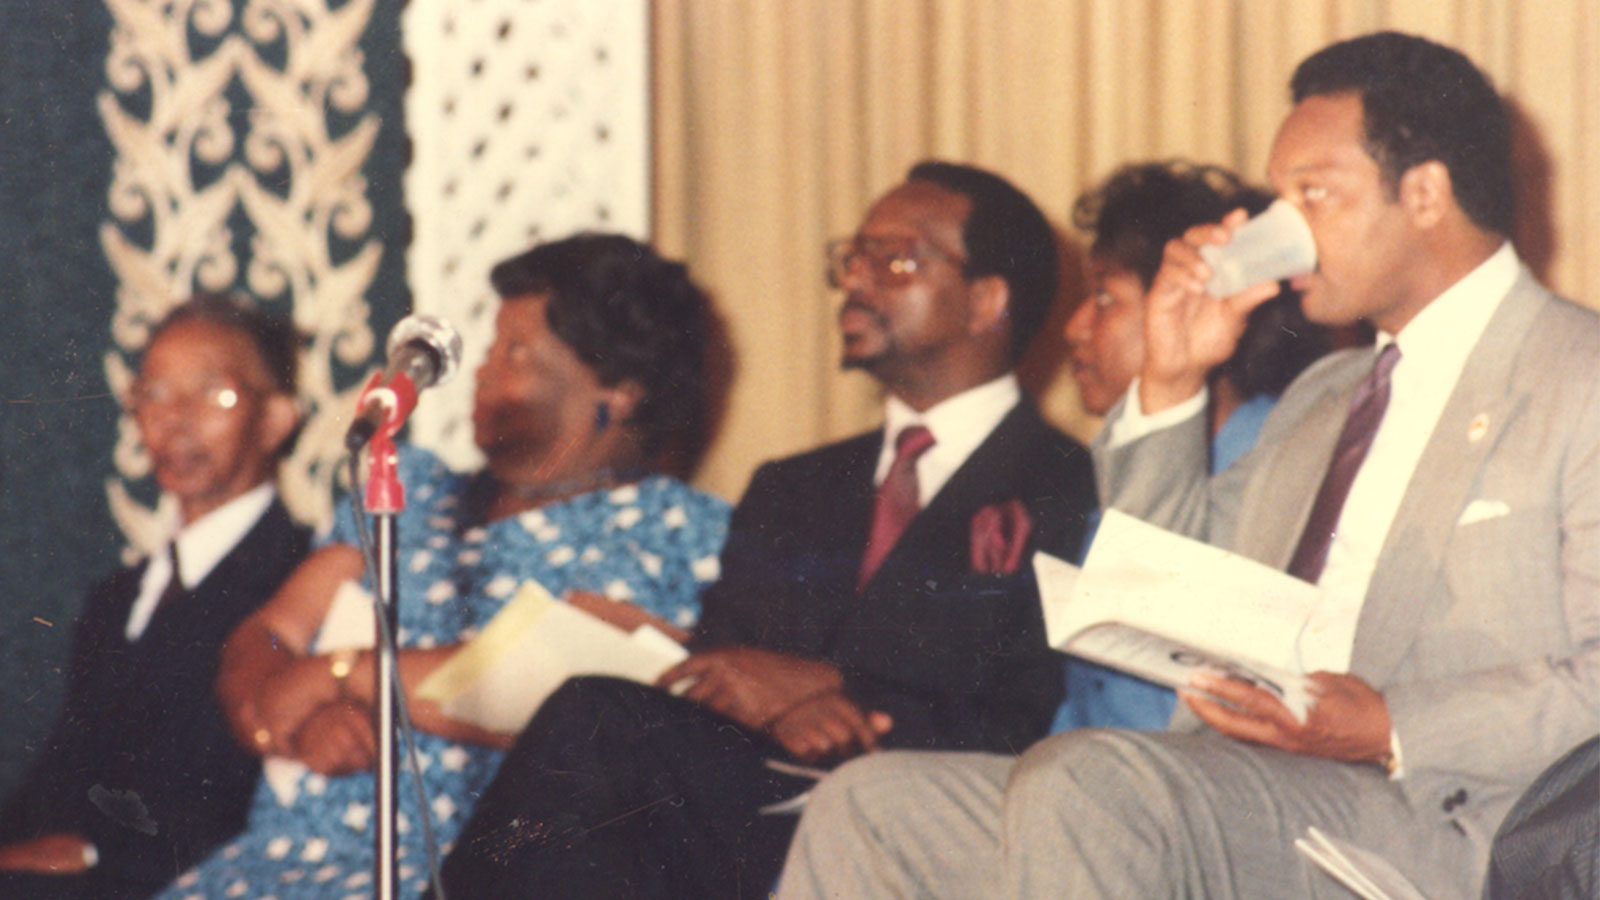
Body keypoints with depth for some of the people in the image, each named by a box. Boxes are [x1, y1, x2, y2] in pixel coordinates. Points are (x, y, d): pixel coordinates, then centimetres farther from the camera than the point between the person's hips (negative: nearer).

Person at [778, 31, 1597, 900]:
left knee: (1081, 785, -34)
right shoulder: (1322, 396, 28)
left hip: (1424, 821, -9)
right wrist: (1170, 384, 18)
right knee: (866, 809, -4)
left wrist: (1393, 730, -21)